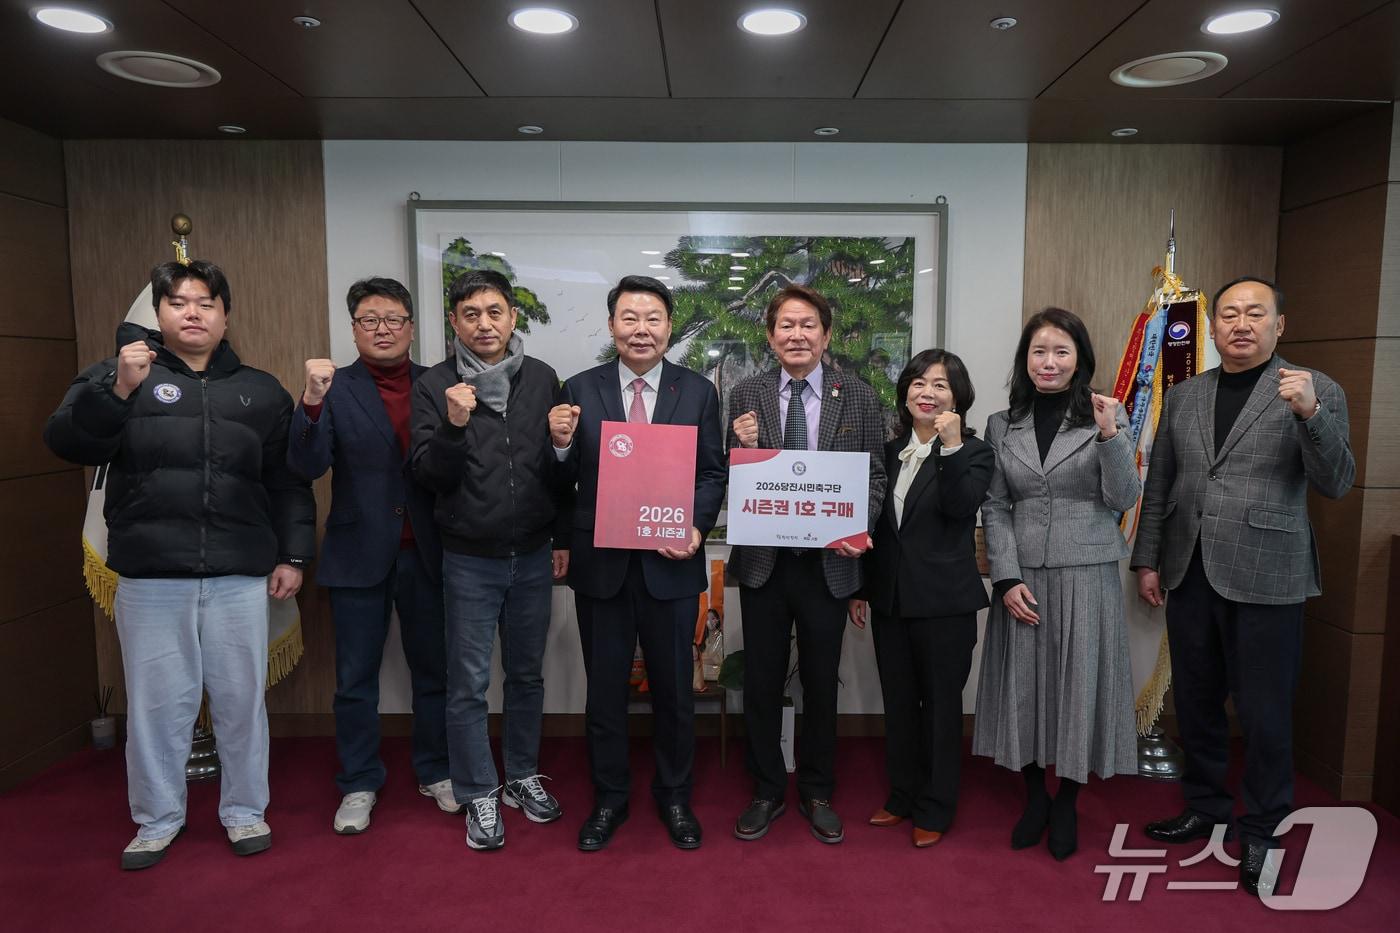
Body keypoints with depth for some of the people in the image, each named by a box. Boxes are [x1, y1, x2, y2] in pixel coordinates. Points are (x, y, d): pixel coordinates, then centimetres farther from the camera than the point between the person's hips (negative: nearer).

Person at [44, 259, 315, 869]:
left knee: (241, 697, 8)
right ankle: (157, 819, 27)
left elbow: (288, 482, 9)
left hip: (239, 574, 1)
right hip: (150, 575, 0)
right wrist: (118, 391, -22)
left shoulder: (261, 391, 11)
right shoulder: (116, 375, 7)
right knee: (157, 701, 8)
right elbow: (66, 441, -6)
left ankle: (245, 810, 26)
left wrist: (293, 555, 3)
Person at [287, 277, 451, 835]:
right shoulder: (334, 389, -3)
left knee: (433, 670, 14)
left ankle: (434, 772, 32)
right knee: (355, 679, 11)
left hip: (425, 553, 1)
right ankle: (359, 785, 28)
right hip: (359, 555, -1)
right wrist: (312, 402, -27)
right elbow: (307, 467, -14)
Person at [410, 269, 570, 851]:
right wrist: (453, 425, -25)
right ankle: (479, 795, 22)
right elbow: (429, 475, -8)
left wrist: (562, 539, 6)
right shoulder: (435, 387, -4)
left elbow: (560, 465, 7)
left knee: (527, 674, 15)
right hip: (470, 561, -2)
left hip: (533, 557, 3)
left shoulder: (541, 379, 2)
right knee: (469, 684, 5)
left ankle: (521, 776, 33)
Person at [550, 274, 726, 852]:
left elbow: (713, 473, 2)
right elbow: (566, 481, 1)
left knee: (674, 689, 13)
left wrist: (697, 527, -15)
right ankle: (609, 798, 34)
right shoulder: (580, 390, 0)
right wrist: (561, 442, -19)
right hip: (602, 565, 0)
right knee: (605, 689, 14)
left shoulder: (698, 392, 1)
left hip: (671, 564, 0)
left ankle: (674, 797, 35)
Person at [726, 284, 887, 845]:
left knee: (821, 682, 13)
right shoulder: (746, 397, 0)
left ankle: (816, 793, 34)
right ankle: (766, 792, 30)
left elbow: (875, 476, 3)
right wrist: (745, 447, -19)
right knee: (761, 682, 11)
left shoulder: (858, 397, 0)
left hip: (828, 561, 0)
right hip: (763, 560, 0)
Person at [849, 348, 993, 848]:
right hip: (891, 599, 5)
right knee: (898, 703, 15)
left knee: (940, 705, 8)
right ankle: (902, 796, 31)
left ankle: (935, 809, 22)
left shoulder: (974, 452, -4)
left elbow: (961, 507, -23)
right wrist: (861, 588, 12)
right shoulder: (890, 452, 9)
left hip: (944, 602, -5)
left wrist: (952, 446, -27)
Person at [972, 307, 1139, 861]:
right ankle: (1034, 799, 26)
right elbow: (995, 509, 3)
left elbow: (1123, 500, -4)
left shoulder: (1107, 416, 1)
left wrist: (1110, 436, -19)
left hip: (1087, 575, -1)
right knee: (1022, 685, 7)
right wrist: (1007, 579, -6)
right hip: (1022, 575, 2)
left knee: (1077, 685, 5)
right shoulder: (1002, 425, 5)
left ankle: (1066, 806, 24)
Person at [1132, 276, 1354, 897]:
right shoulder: (1183, 396, 9)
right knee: (1195, 702, 14)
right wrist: (1148, 560, 9)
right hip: (1189, 575, 4)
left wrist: (1309, 413, -24)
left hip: (1264, 579, -4)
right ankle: (1205, 806, 32)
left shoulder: (1315, 391, -2)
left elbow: (1335, 485, -10)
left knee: (1263, 713, 4)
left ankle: (1261, 834, 22)